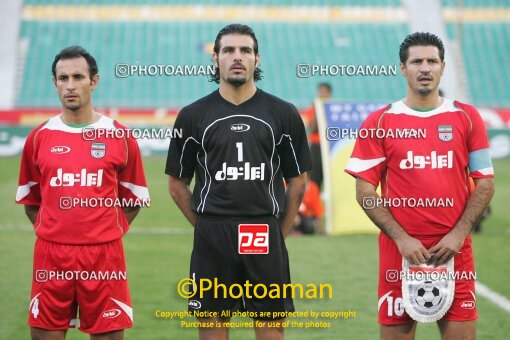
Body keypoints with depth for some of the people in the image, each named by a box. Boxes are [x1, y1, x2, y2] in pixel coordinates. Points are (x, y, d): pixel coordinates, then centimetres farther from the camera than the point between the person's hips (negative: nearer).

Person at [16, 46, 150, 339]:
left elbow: (134, 199, 10)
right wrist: (50, 232, 9)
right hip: (51, 256, 1)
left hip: (104, 255, -1)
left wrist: (109, 233, 4)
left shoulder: (120, 137, 2)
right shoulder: (39, 138, 6)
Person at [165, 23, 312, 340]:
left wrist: (279, 232, 4)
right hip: (211, 239, 0)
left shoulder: (284, 114, 5)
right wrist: (206, 227, 2)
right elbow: (178, 183, 9)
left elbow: (297, 180, 10)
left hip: (265, 239, 0)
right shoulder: (193, 116, 5)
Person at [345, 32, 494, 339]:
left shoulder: (467, 118, 6)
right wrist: (400, 238, -10)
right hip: (400, 250, -1)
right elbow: (364, 190, 0)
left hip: (454, 250, 1)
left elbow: (485, 183, 6)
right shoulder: (379, 122, 2)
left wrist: (458, 234, -7)